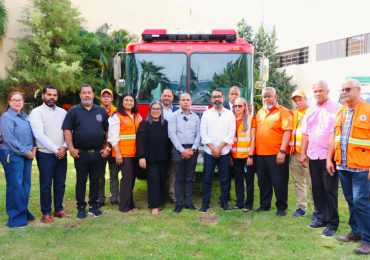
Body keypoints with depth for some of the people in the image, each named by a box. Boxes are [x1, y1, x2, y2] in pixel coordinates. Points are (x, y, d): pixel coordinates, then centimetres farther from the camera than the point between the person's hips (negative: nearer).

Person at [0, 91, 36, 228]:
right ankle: (16, 218, 9)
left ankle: (24, 212, 27)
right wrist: (26, 152, -12)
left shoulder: (25, 117, 12)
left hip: (27, 155, 7)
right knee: (15, 186, -2)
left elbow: (31, 135, 17)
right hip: (12, 155, -7)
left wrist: (33, 149, 1)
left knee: (26, 184, 11)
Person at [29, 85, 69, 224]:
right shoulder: (36, 112, -6)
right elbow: (39, 135, -15)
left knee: (60, 183, 11)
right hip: (45, 155, -4)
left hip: (61, 154, 5)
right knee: (46, 185, 3)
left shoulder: (63, 112, 9)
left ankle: (59, 210, 23)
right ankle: (46, 213, 14)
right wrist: (56, 149, -17)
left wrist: (64, 147, -11)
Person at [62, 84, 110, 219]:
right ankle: (81, 207, 16)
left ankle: (93, 206, 21)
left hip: (98, 153, 2)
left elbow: (107, 131, 10)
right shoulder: (73, 111, 1)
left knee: (95, 180, 9)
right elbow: (67, 130, -3)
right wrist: (71, 149, -10)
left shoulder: (101, 111, 8)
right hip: (81, 153, -2)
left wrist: (107, 148, 2)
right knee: (81, 180, 6)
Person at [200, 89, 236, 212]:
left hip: (224, 152, 0)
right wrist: (213, 148, -10)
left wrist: (219, 148, -10)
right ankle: (205, 202, 11)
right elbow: (203, 133, -1)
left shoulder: (229, 114, 5)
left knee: (225, 178, 6)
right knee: (207, 178, 2)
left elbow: (231, 133, -2)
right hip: (209, 152, 0)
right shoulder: (206, 114, 6)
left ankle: (224, 202, 17)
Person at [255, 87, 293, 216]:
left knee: (279, 182, 3)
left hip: (277, 154, -6)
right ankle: (264, 204, 29)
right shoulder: (260, 112, 14)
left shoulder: (283, 111, -6)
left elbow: (287, 132, -13)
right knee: (263, 182, 15)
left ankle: (281, 207, 17)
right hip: (260, 153, 6)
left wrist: (282, 151, -19)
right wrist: (254, 150, 11)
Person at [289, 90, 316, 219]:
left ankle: (316, 210, 6)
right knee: (298, 183, 12)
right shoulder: (293, 115, 15)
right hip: (294, 154, 6)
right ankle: (301, 207, 23)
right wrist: (290, 148, 9)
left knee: (312, 183, -3)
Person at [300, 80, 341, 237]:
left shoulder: (336, 109, -5)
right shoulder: (310, 110, 12)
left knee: (330, 190, 0)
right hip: (313, 156, 6)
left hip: (329, 155, -5)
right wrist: (303, 153, 10)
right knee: (317, 188, 12)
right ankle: (321, 218, 26)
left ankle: (332, 223, 10)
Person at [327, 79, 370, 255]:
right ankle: (356, 231, 28)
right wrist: (329, 159, 12)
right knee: (351, 201, 15)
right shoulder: (340, 112, 12)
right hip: (342, 165, 6)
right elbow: (334, 137, 16)